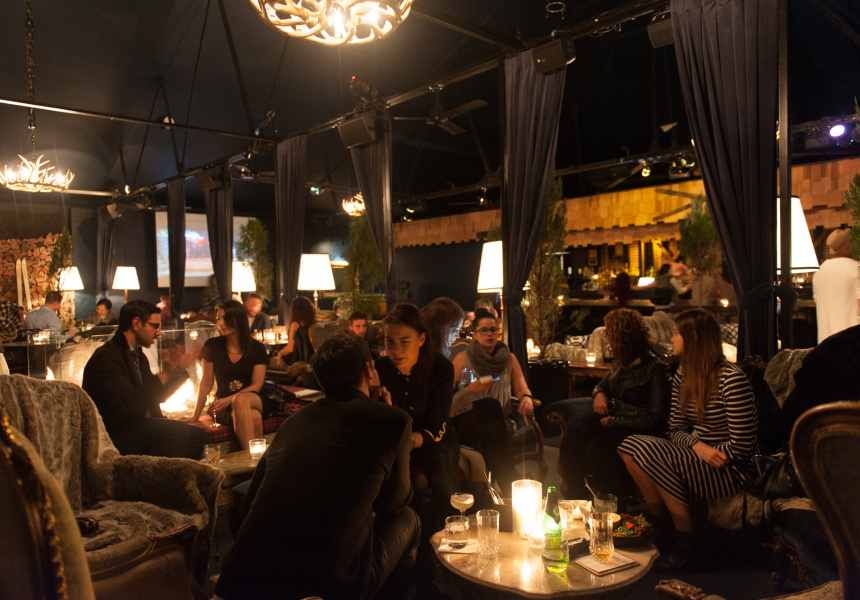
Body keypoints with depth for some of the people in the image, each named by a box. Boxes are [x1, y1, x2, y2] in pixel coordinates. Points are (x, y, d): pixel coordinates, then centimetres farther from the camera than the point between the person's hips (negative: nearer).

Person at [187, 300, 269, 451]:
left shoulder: (257, 348, 3)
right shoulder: (212, 346, 5)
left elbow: (256, 385, -1)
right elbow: (206, 383, 7)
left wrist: (229, 399, -16)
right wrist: (195, 416, 3)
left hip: (254, 400, 0)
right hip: (225, 409, 0)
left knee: (240, 400, -39)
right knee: (253, 417, -37)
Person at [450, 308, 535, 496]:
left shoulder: (509, 359, 16)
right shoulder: (462, 359, 6)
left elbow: (521, 387, 8)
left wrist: (527, 398, -15)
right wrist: (471, 390, -17)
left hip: (498, 421, 2)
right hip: (467, 422, -2)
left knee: (493, 431, -36)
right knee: (491, 405, -36)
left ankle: (510, 492, -28)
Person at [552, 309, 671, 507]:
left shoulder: (655, 368, -11)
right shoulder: (623, 362, 12)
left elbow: (656, 418, -15)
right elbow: (602, 384, 28)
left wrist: (614, 422, -15)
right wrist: (599, 394, 2)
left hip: (640, 430, -7)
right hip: (614, 421, 7)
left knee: (597, 445, -33)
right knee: (572, 439, -20)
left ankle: (616, 510, -18)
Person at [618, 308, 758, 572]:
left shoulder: (731, 379, -18)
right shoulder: (683, 376, 6)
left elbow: (743, 446, -18)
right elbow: (676, 429, 6)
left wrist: (707, 451, -11)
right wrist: (696, 445, -15)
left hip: (729, 471, -7)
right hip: (695, 458, 8)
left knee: (650, 454, -27)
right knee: (630, 445, -13)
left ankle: (685, 543, -12)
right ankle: (661, 527, -1)